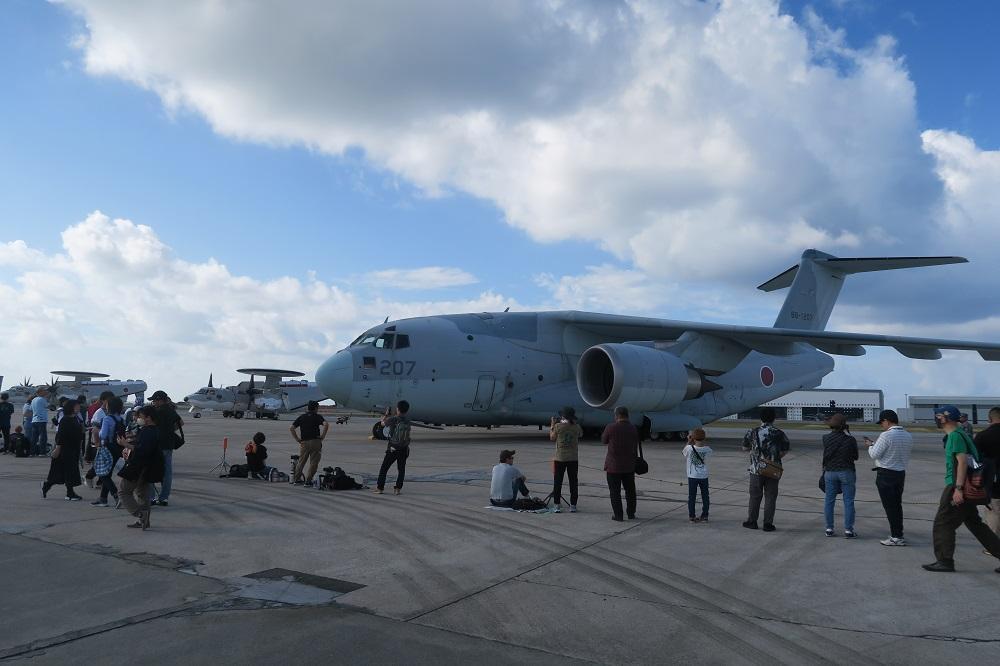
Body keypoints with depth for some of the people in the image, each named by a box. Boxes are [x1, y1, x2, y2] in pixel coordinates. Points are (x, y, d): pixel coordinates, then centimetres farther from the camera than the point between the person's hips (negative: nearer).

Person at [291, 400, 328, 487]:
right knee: (313, 463, 3)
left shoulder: (301, 417, 12)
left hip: (304, 442, 4)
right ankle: (308, 481, 1)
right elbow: (326, 424, -18)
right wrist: (323, 436, -10)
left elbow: (291, 428, 7)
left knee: (301, 461, 17)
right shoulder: (318, 416, 0)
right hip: (315, 442, -4)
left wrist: (297, 439, 9)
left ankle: (296, 479, 22)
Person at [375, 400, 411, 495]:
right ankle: (398, 488, 6)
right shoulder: (409, 421, -1)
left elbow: (383, 423, 4)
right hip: (404, 449, 3)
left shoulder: (393, 419, -13)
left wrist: (386, 415, 24)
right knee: (401, 470, 12)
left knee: (384, 468, 9)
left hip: (392, 449, -3)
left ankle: (380, 487, 12)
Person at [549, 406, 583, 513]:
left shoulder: (558, 426, -12)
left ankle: (557, 505, 8)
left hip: (560, 458, -2)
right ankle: (573, 505, 10)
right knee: (573, 482, 9)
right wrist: (575, 423, 19)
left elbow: (552, 438, 2)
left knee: (557, 482, 8)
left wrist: (552, 425, 12)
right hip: (573, 459, 2)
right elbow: (581, 435, 17)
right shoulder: (576, 427, -5)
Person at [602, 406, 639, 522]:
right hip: (629, 465, 4)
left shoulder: (611, 427, -14)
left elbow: (603, 441, 1)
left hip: (613, 465, -4)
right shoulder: (633, 429, 0)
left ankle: (618, 515, 5)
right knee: (630, 490, 17)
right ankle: (631, 513, 24)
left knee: (615, 491, 4)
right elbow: (636, 447, 8)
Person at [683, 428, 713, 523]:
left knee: (691, 497, 8)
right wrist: (702, 442, 6)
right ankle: (705, 516, 16)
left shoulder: (690, 448, -17)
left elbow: (684, 452, 4)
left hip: (692, 476, -1)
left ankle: (691, 516, 10)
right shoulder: (707, 449, -11)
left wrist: (689, 442, 3)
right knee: (705, 496, 12)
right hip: (704, 476, 2)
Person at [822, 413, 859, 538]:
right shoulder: (850, 439, -11)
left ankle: (829, 528, 12)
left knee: (829, 501, 9)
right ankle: (848, 530, 3)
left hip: (830, 472, 2)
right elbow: (855, 456, 2)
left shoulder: (826, 438, -5)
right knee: (848, 502, 4)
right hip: (846, 472, -2)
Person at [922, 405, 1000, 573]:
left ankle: (944, 561, 2)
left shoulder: (955, 436, -15)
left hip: (956, 487, -10)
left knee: (943, 523, -3)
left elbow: (962, 461, -23)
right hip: (963, 488, 10)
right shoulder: (959, 434, 16)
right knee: (974, 523, 16)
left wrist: (958, 488, -27)